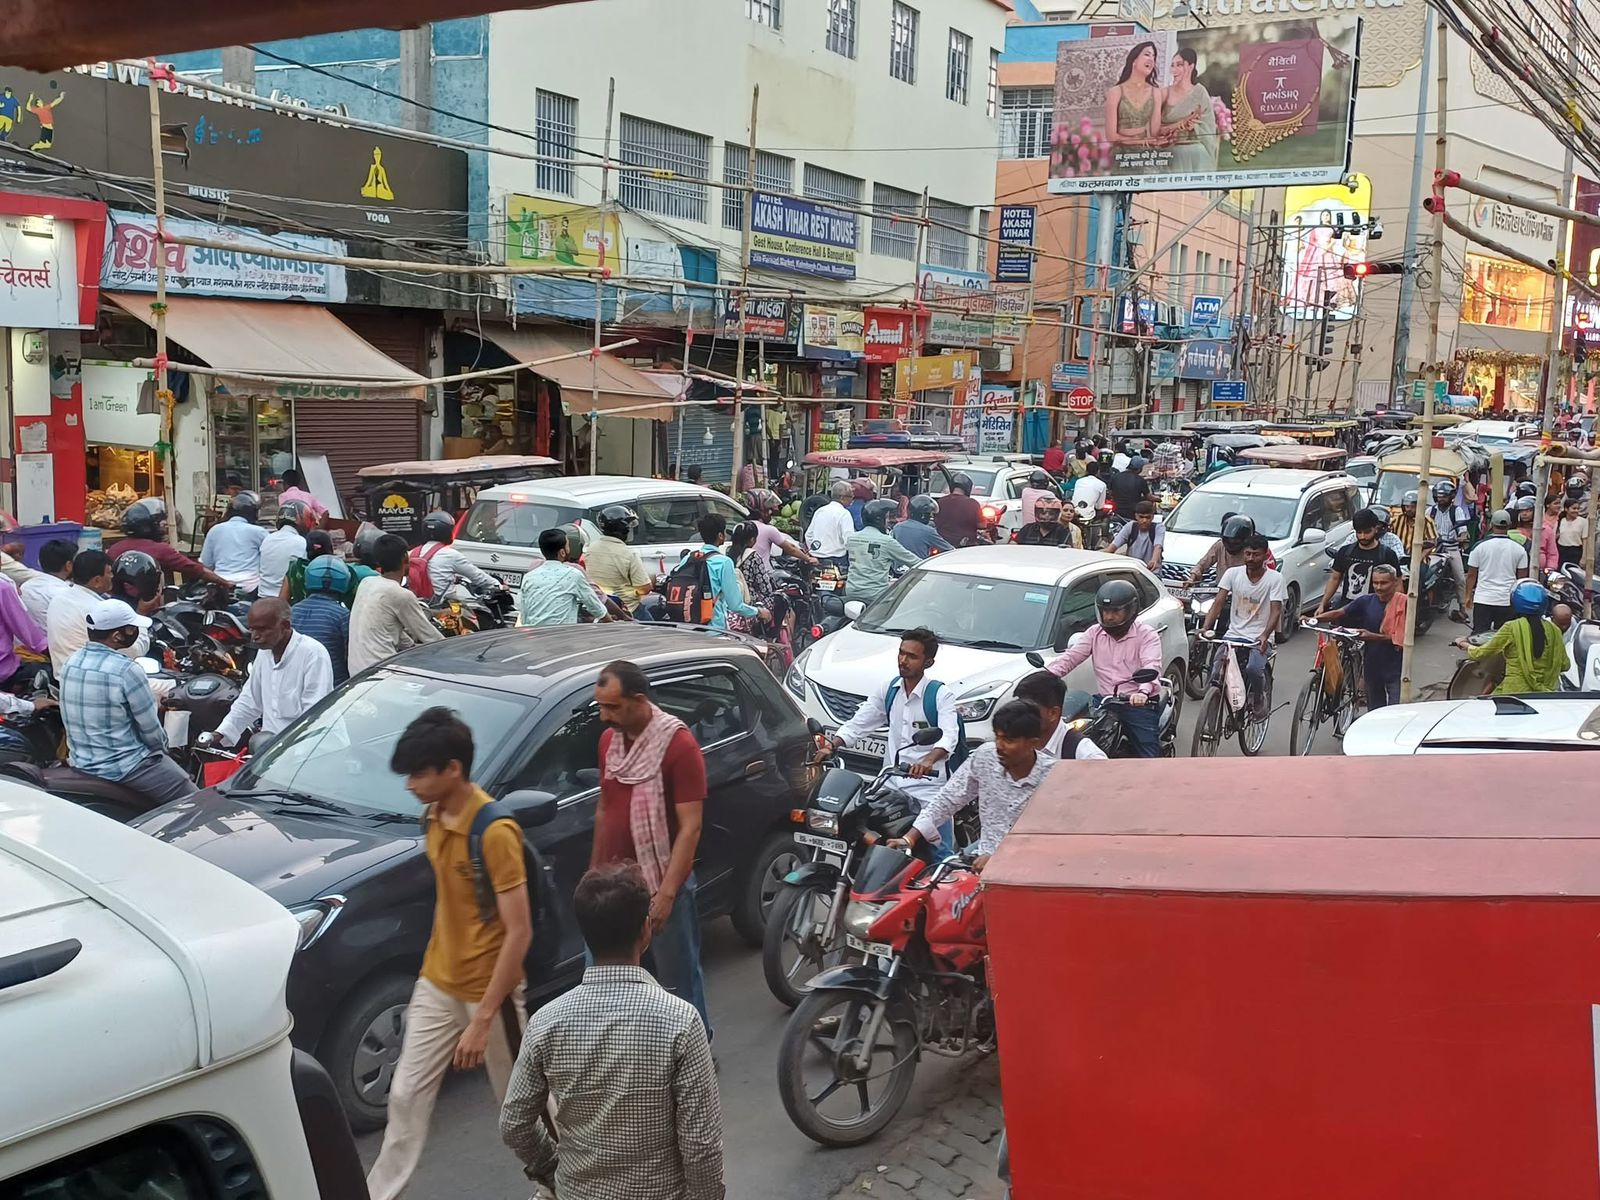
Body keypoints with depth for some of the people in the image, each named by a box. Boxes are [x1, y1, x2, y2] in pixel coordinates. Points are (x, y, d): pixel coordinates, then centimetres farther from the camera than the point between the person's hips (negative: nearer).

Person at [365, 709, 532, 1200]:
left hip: (488, 990, -7)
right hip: (436, 983, 7)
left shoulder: (495, 832, -26)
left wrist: (482, 1019, -25)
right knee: (407, 1094, 11)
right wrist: (435, 964, 19)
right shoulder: (433, 817, -2)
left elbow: (519, 932, -25)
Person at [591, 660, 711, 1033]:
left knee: (678, 982, 7)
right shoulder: (609, 740, 7)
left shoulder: (678, 745, -15)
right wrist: (594, 871, 16)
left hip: (660, 884, -6)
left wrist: (667, 893, -21)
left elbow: (690, 827, -17)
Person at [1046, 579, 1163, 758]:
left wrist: (1143, 692, -41)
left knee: (1149, 756, -13)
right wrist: (1045, 674, -18)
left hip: (1139, 702, -4)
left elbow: (1151, 666, -19)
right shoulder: (1095, 633, 12)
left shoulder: (1147, 635, -2)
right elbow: (1070, 656, 1)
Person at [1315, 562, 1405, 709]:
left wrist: (1373, 636, -22)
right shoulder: (1366, 601, 3)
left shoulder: (1403, 603, -10)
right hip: (1372, 665, 5)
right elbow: (1340, 613, 4)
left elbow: (1400, 638, -13)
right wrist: (1314, 619, -9)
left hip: (1394, 668, -5)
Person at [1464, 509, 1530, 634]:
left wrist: (1468, 596, 12)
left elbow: (1471, 574, 1)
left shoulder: (1480, 546, -3)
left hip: (1483, 599, -1)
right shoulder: (1519, 549, 0)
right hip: (1508, 601, 1)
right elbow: (1522, 577, 5)